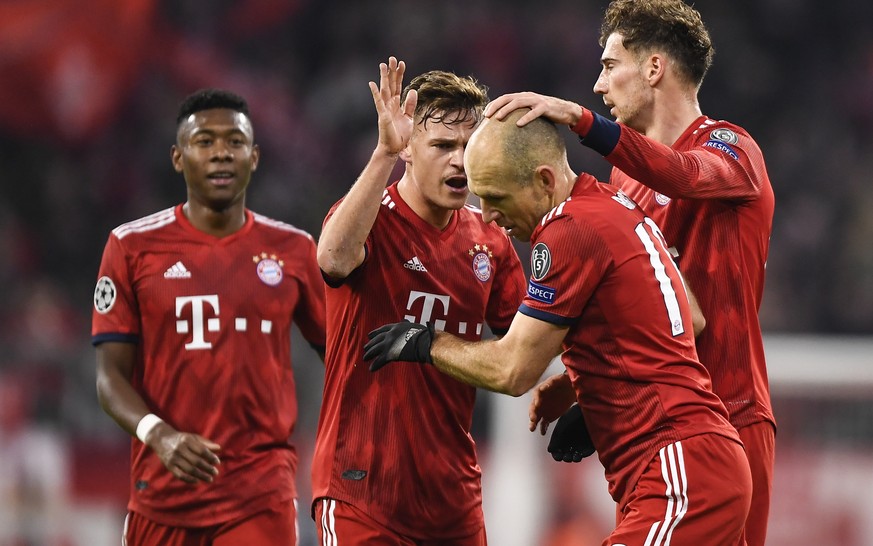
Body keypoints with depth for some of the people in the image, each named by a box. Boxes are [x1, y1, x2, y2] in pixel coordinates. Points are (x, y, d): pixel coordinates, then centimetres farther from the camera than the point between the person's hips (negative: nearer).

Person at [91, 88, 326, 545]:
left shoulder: (292, 250, 7)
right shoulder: (133, 247, 2)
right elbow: (111, 375, -1)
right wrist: (160, 436, -20)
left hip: (262, 499, 0)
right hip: (163, 494, 0)